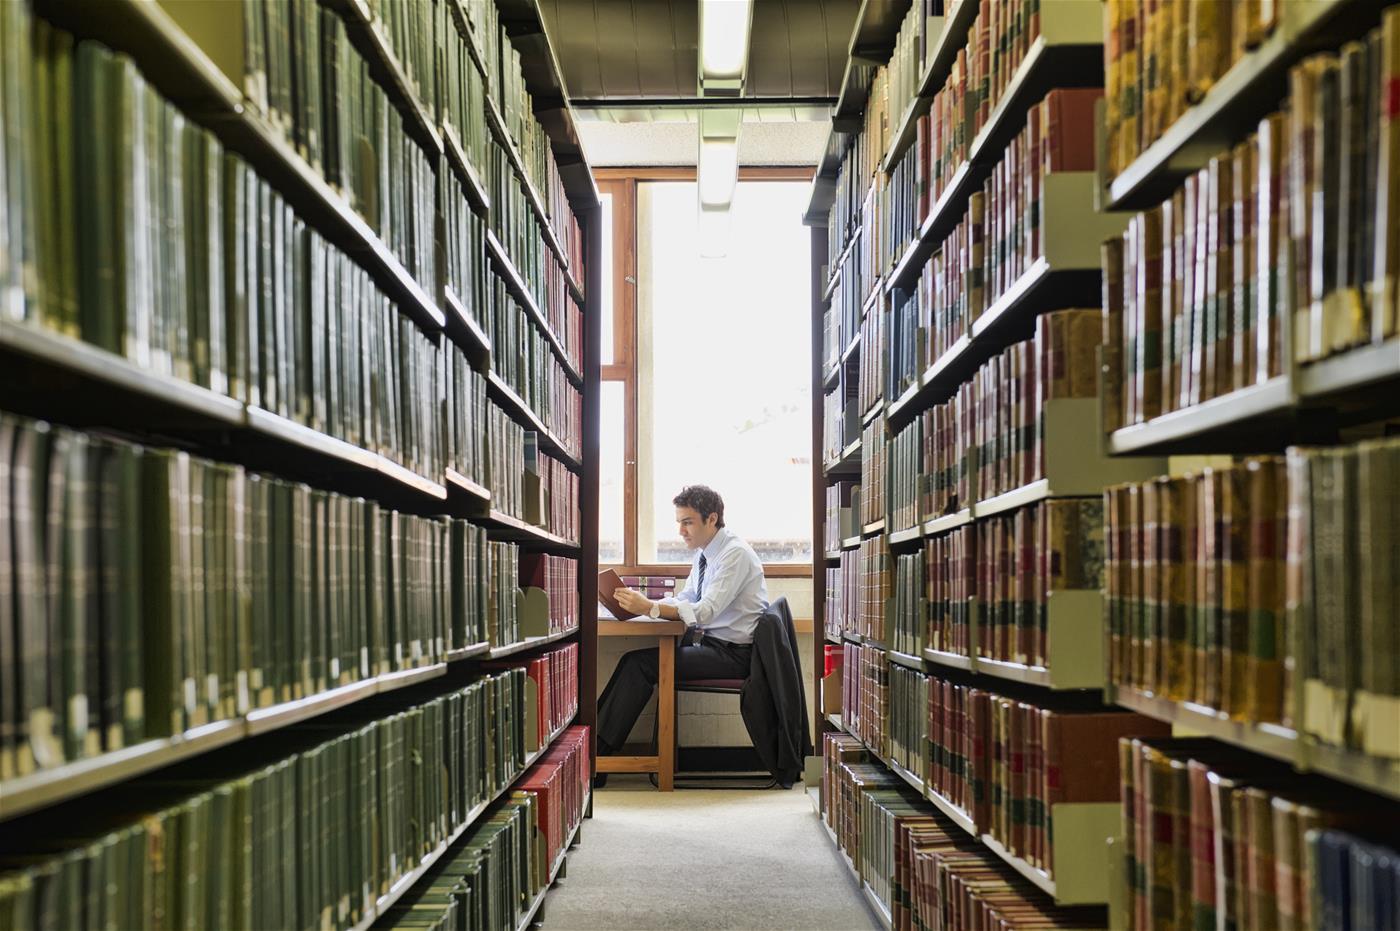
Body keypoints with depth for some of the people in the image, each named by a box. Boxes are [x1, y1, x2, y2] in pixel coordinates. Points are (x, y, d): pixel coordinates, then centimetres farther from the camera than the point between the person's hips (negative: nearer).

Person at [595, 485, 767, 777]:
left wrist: (650, 608, -32)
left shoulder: (735, 554, -16)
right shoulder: (705, 553, 13)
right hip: (710, 643, 9)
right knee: (637, 660, -7)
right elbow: (685, 599, 14)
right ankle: (597, 737, -10)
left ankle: (598, 753, -18)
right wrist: (642, 603, -3)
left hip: (732, 654, -9)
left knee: (639, 664, -20)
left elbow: (705, 611, -25)